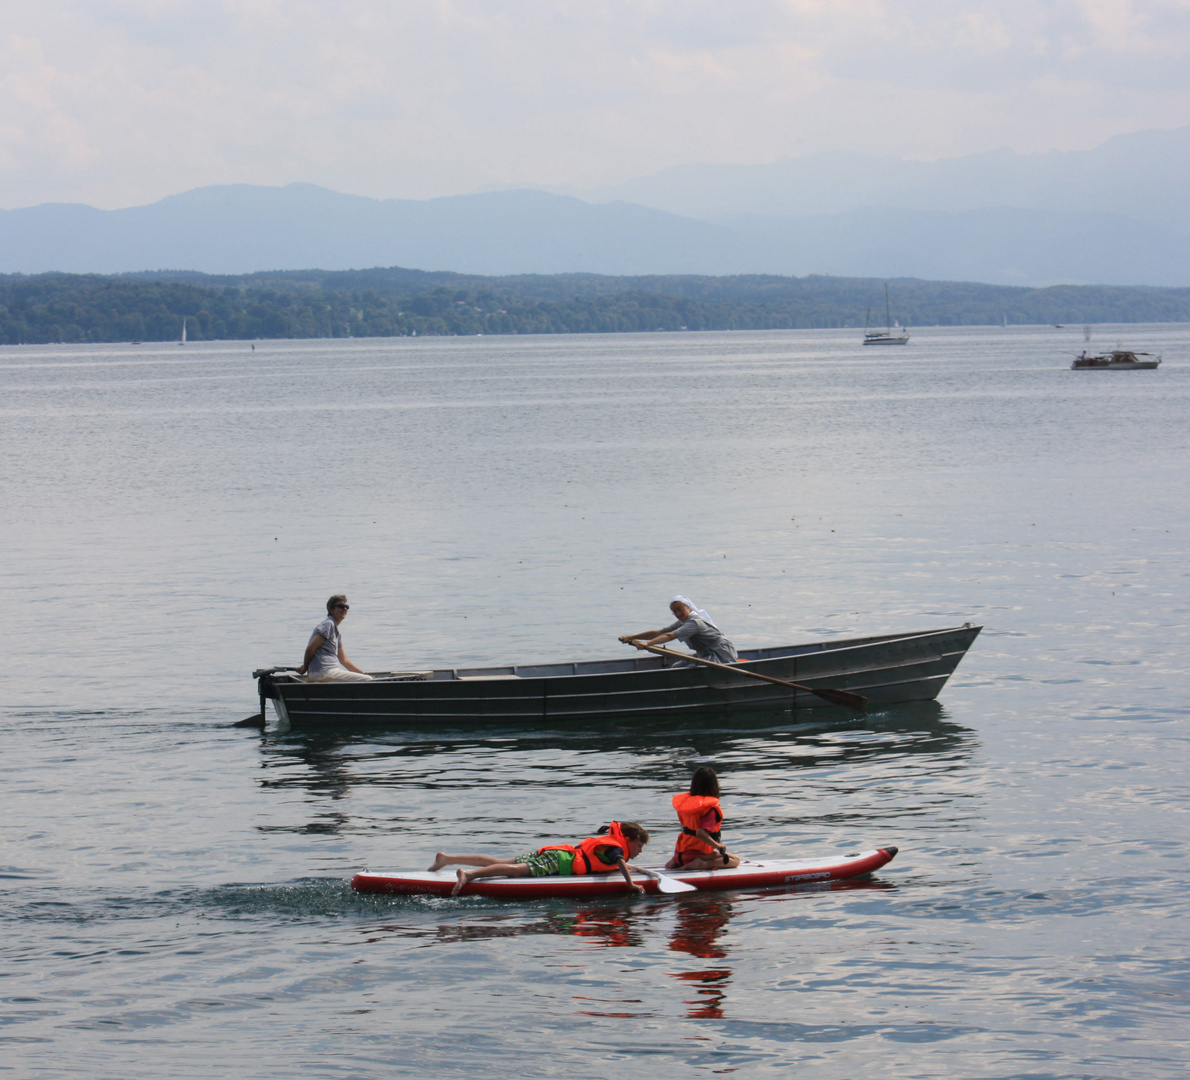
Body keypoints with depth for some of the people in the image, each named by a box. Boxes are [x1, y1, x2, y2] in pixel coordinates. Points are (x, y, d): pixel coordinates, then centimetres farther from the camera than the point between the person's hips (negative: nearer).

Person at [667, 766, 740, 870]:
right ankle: (701, 864, -17)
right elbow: (701, 833, -31)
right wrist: (718, 845, -19)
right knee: (735, 860, -2)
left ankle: (675, 861, 9)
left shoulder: (684, 801, 2)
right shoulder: (710, 808, -19)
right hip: (697, 853, -7)